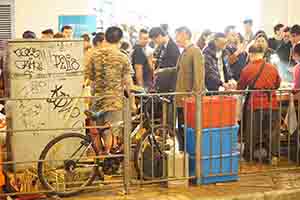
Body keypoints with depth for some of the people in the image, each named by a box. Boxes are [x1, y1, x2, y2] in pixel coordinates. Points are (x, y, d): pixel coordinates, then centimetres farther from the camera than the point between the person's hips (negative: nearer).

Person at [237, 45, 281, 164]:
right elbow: (277, 84, 15)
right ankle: (273, 155, 10)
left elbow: (240, 87, 4)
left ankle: (249, 156, 16)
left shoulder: (247, 69, -6)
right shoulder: (273, 68, 1)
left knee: (252, 132, 9)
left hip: (254, 104, -2)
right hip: (272, 104, 2)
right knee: (272, 131, 10)